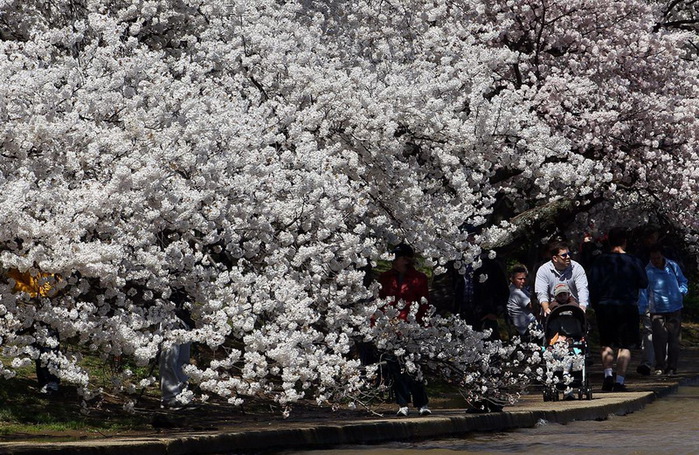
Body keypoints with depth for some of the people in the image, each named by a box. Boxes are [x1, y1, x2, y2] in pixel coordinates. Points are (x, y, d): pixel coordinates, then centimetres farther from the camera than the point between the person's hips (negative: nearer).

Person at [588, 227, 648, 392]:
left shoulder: (600, 261, -1)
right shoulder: (634, 261, -4)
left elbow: (593, 286, -1)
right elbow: (644, 284, 1)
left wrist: (595, 305, 10)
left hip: (604, 306, 1)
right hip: (628, 307, -1)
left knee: (606, 344, 15)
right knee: (625, 346, 4)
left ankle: (608, 374, -3)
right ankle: (620, 381, -4)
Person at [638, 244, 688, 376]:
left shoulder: (673, 266, 7)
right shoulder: (647, 271, 2)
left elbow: (682, 281, 20)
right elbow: (643, 292, 3)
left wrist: (682, 291, 0)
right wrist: (641, 309, -5)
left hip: (674, 308, 2)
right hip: (657, 310, -2)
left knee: (673, 338, 1)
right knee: (659, 338, -9)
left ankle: (671, 366, 9)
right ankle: (660, 366, 0)